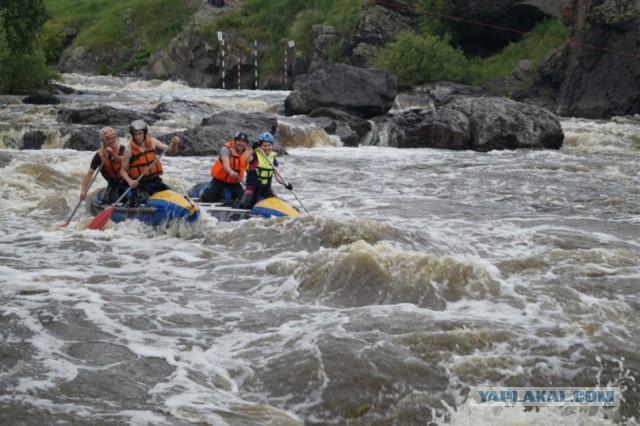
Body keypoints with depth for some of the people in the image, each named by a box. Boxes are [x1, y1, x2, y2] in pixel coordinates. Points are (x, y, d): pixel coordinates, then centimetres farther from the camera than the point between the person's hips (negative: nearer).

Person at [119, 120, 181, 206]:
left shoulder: (152, 142, 5)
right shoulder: (129, 150, -6)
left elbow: (172, 152, 6)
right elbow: (122, 170, -1)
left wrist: (174, 144, -16)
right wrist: (130, 181, -20)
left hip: (155, 181, 3)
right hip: (140, 184, -3)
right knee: (142, 200, -28)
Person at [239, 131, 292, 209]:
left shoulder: (273, 159, 8)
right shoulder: (255, 155, -6)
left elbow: (277, 177, 4)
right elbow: (246, 160, -30)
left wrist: (286, 184, -15)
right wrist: (253, 149, -46)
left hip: (266, 188, 4)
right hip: (253, 187, -4)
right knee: (245, 206, -23)